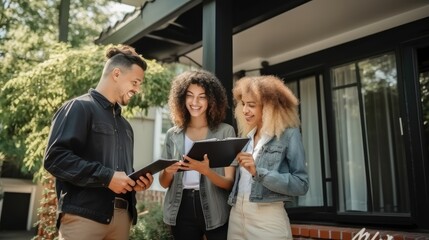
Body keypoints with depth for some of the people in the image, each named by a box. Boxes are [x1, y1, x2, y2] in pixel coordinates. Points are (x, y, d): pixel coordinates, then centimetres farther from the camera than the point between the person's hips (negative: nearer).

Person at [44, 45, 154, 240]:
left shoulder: (124, 124, 23)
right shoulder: (79, 108, -2)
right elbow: (55, 157, -14)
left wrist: (136, 181, 5)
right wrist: (106, 177, -17)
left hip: (122, 216, 8)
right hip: (84, 215, -7)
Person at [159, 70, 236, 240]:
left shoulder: (225, 131, -4)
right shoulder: (173, 134, 5)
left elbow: (229, 182, -7)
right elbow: (164, 183, 8)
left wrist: (206, 171, -25)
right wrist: (168, 172, -14)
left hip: (214, 212, -2)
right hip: (182, 211, 3)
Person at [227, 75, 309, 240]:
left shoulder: (289, 134, -5)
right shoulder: (247, 135, 11)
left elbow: (301, 184, -12)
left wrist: (257, 172, -20)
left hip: (267, 218, -5)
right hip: (236, 215, 5)